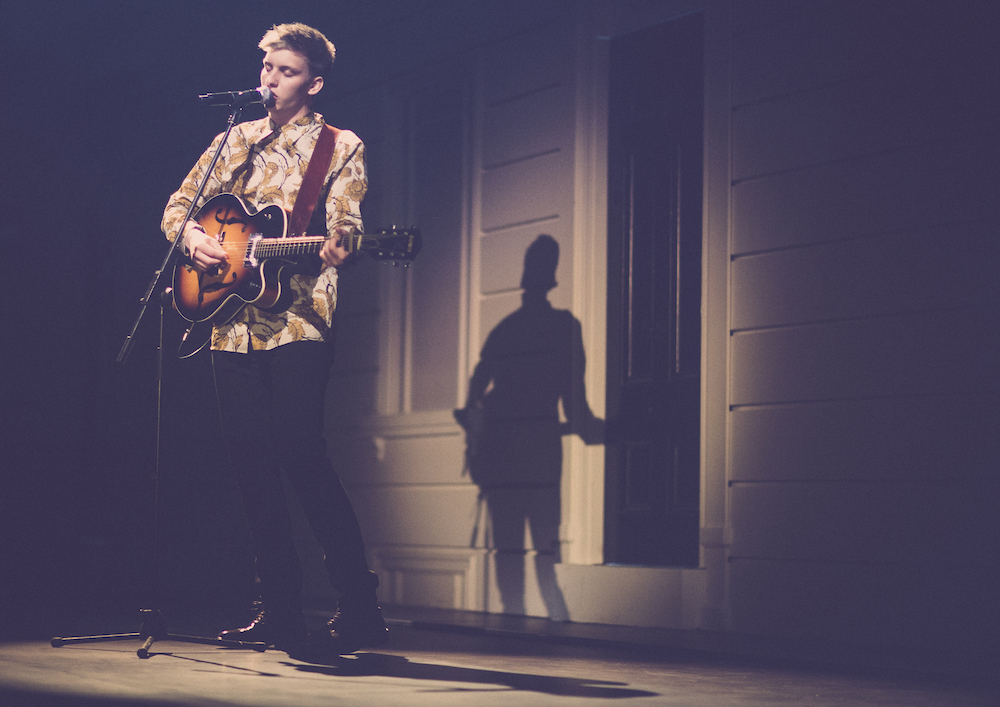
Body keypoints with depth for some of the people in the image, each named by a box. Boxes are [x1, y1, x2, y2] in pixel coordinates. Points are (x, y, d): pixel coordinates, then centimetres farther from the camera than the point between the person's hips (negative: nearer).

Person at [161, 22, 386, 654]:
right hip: (234, 324, 5)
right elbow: (178, 204, 19)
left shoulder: (341, 147, 5)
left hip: (298, 320, -5)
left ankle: (360, 608, -7)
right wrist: (192, 236, -3)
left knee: (304, 458, -14)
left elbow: (343, 236, -7)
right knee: (253, 465, 3)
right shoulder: (237, 140, 18)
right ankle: (281, 610, 12)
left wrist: (329, 249, -30)